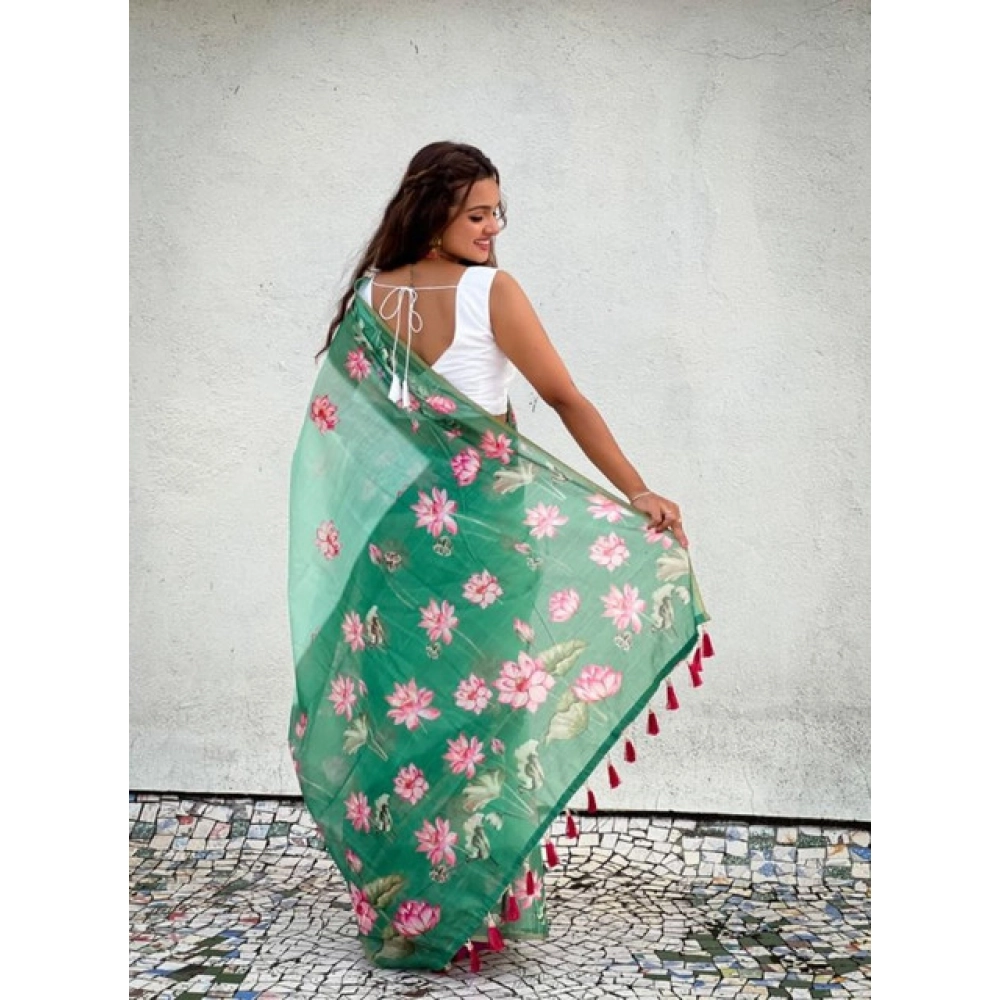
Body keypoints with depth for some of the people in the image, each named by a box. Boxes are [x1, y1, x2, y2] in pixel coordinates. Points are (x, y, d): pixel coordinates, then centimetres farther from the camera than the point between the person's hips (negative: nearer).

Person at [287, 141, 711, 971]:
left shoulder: (367, 297, 4)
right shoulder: (493, 292, -10)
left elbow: (338, 420, 10)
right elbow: (568, 402, -12)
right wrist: (637, 494, -10)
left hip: (396, 529, 4)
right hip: (484, 524, -4)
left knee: (398, 702, 11)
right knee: (485, 701, 6)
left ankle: (397, 903, 22)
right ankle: (483, 896, 16)